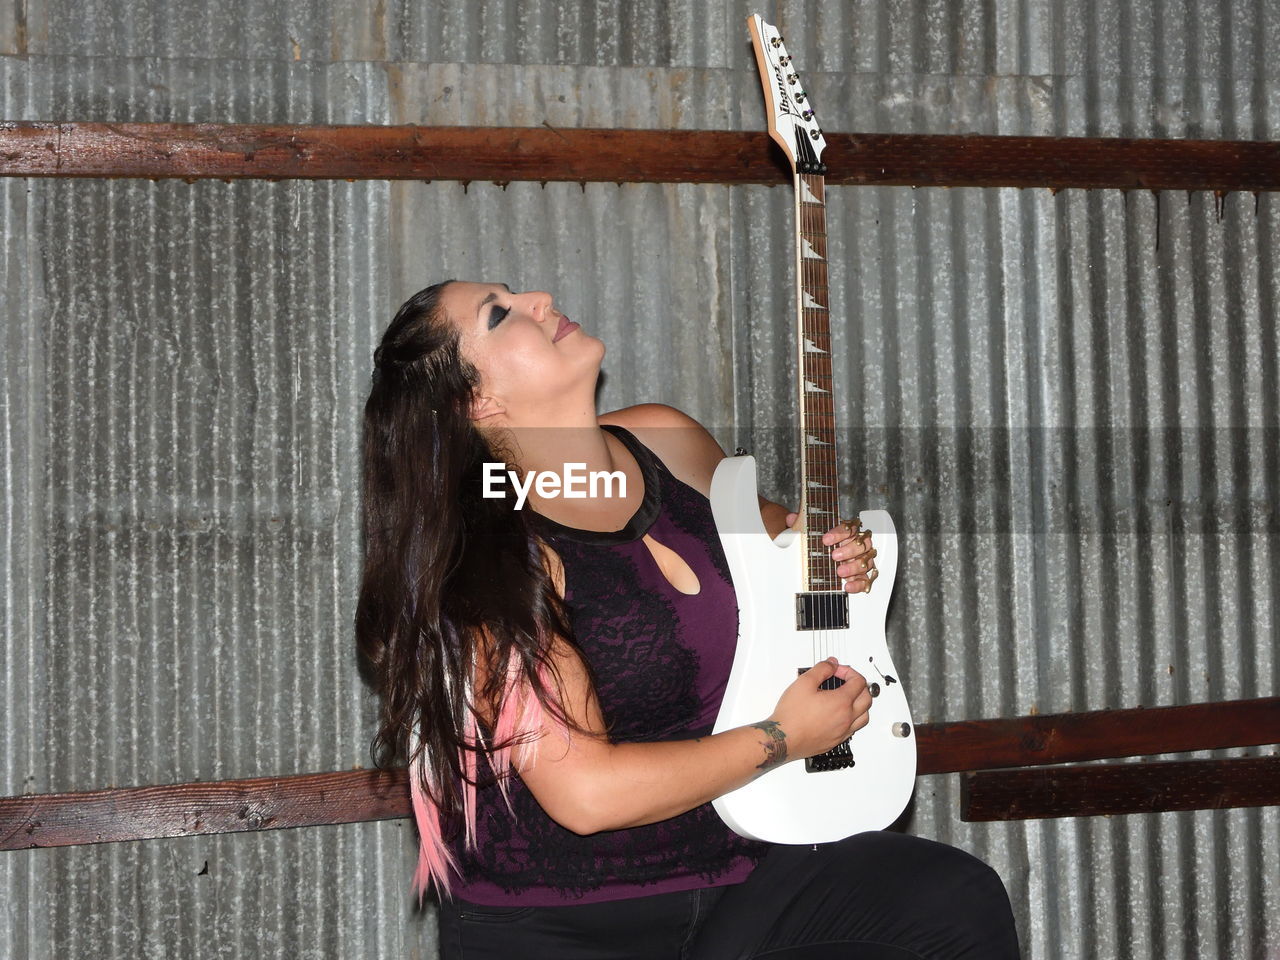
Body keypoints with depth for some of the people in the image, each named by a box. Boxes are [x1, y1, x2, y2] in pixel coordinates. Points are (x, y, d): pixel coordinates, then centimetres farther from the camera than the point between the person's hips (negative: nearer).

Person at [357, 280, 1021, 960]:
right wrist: (783, 739, -15)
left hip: (725, 865, 6)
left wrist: (833, 551, 1)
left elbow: (761, 521, 24)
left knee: (963, 901, -12)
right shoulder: (494, 565, -19)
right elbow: (586, 792, -24)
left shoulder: (668, 441, 1)